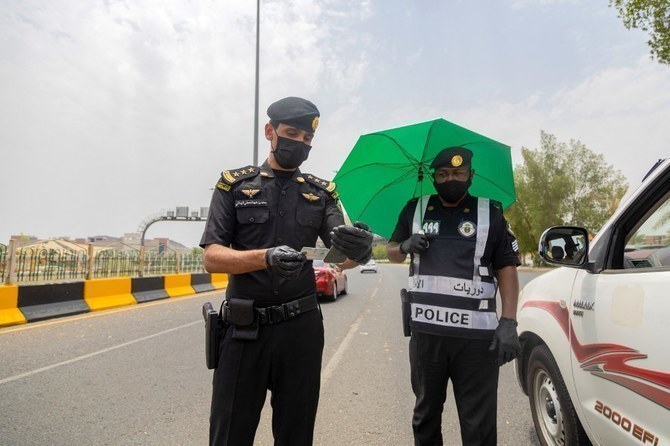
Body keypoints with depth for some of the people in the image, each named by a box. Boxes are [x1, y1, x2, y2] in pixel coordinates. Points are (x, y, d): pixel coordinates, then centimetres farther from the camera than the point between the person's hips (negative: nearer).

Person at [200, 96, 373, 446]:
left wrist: (358, 251, -30)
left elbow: (340, 254, -6)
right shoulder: (234, 184, 2)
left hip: (301, 328, 2)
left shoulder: (321, 192, 7)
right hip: (244, 328, -1)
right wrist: (266, 258, -26)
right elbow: (212, 258, -8)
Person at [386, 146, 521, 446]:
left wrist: (508, 322, -7)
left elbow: (506, 268, 3)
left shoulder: (490, 213, 4)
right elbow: (392, 253, 18)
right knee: (425, 415, 17)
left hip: (477, 336, -2)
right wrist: (405, 246, -6)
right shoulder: (415, 210, 9)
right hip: (425, 332, 2)